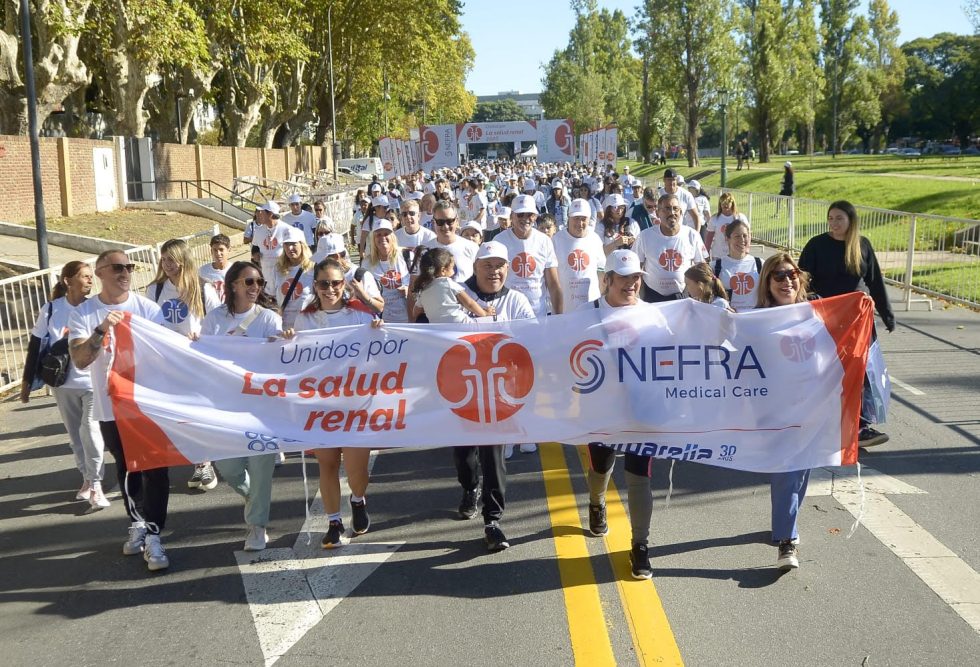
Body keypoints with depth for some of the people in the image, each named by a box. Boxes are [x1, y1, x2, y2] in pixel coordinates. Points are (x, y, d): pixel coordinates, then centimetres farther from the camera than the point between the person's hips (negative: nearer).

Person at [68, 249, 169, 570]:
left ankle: (153, 536, 3)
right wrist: (101, 330, -29)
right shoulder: (83, 314, -4)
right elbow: (79, 360, -15)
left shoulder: (148, 308, -3)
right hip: (111, 406, 1)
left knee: (155, 468, -3)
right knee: (127, 468, 16)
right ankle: (137, 524, 34)